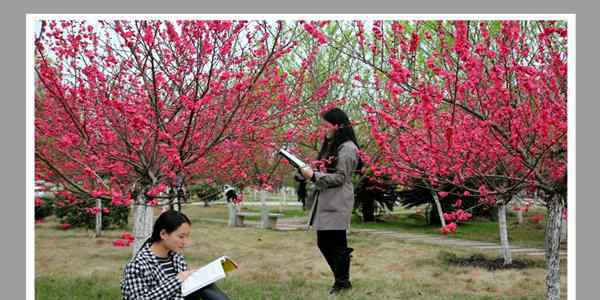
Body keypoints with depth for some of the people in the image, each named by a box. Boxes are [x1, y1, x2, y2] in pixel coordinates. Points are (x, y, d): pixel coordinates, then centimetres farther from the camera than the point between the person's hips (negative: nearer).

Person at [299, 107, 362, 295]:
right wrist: (308, 171, 5)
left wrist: (313, 176, -18)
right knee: (323, 243, 12)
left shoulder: (347, 148, -11)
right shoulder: (331, 145, 18)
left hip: (337, 203, -9)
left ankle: (342, 282, 13)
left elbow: (340, 178, -16)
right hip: (324, 201, 9)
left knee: (337, 244, -1)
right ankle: (341, 279, 25)